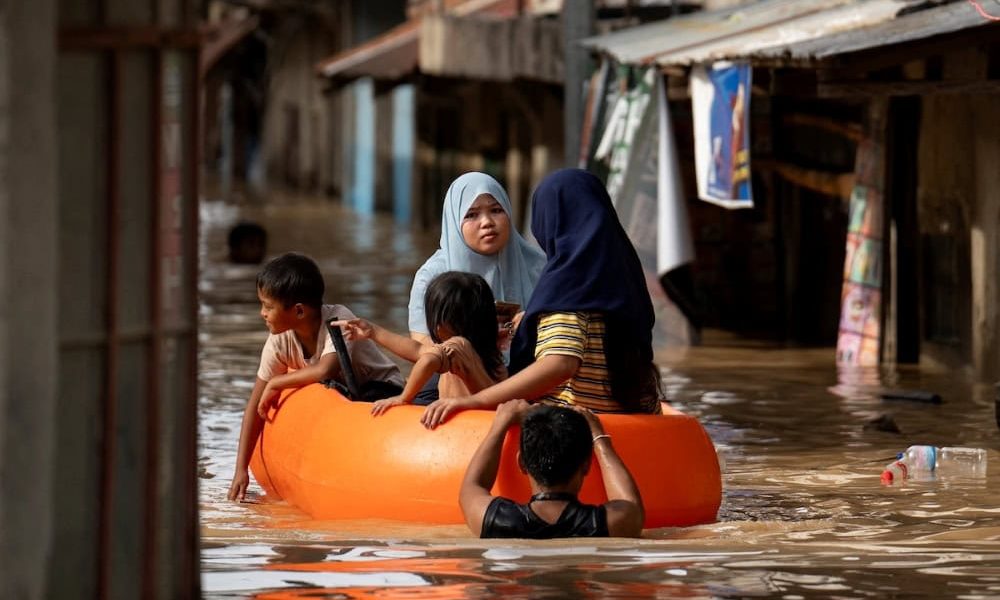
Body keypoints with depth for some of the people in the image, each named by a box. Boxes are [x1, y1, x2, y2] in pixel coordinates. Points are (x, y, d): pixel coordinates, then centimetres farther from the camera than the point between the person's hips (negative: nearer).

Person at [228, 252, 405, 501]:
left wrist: (277, 383, -33)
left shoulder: (338, 320, -30)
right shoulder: (280, 341, -15)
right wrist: (241, 469, -17)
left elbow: (325, 371, -47)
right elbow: (256, 404, -12)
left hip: (383, 389, -6)